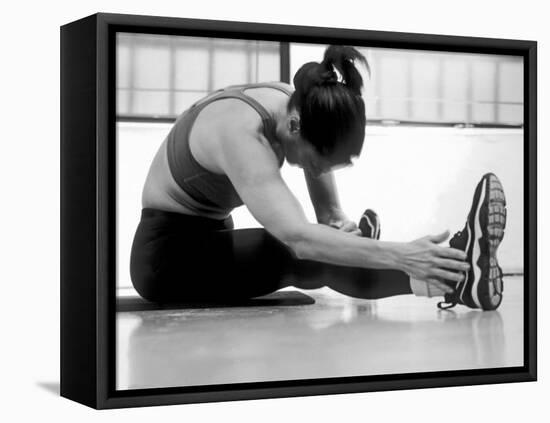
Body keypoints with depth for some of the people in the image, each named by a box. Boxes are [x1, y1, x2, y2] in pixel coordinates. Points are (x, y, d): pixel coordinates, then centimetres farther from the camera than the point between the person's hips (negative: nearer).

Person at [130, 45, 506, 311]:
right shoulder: (240, 131, -34)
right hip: (168, 253, -9)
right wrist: (400, 256, -53)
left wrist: (340, 222, -28)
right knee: (307, 256, -29)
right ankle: (451, 279, -42)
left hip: (213, 240, 9)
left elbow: (329, 210, -4)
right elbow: (299, 236, -46)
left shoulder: (300, 106, -10)